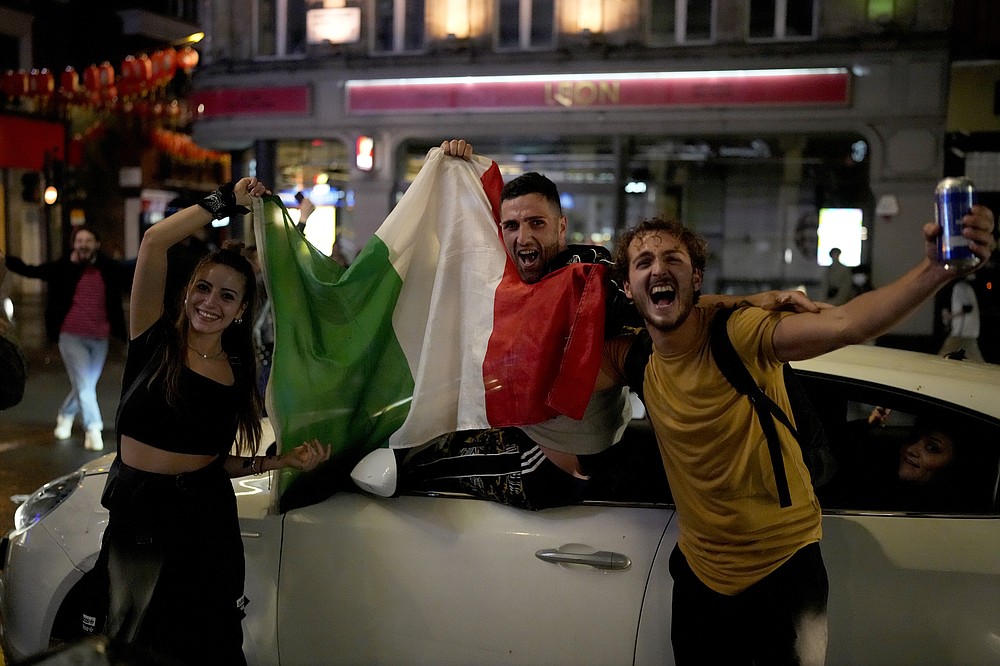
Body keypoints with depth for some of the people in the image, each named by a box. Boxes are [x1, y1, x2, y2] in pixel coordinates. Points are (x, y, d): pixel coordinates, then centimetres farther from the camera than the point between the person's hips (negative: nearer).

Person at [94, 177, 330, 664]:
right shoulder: (156, 342, -6)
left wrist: (284, 460, -6)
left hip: (204, 520, 1)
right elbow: (154, 241, -17)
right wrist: (226, 201, -9)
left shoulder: (238, 375, 2)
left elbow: (220, 460, 7)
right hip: (135, 515, -1)